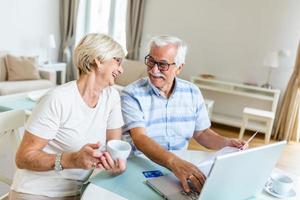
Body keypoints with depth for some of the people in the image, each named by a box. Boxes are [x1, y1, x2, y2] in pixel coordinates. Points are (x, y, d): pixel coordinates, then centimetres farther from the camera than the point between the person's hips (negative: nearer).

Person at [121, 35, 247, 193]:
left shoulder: (192, 93, 1)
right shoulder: (131, 94, -12)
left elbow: (202, 132, 10)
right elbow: (140, 138, -24)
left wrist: (227, 143, -8)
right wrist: (173, 162, -39)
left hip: (182, 164, 3)